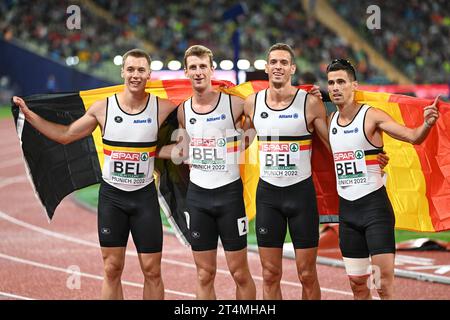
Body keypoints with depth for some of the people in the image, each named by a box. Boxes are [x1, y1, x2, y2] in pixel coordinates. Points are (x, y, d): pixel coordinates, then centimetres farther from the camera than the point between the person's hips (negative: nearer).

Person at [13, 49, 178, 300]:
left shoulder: (162, 108, -6)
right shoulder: (103, 108, -2)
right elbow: (65, 135, 9)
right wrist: (28, 113, 5)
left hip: (144, 196, -1)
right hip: (111, 194, 1)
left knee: (152, 271, 1)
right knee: (112, 269, 3)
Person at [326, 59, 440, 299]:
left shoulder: (372, 116, -10)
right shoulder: (330, 120, 8)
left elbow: (413, 137, -18)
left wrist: (427, 124, -42)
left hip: (374, 206, -6)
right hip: (346, 209, 6)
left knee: (384, 284, -10)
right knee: (357, 284, 11)